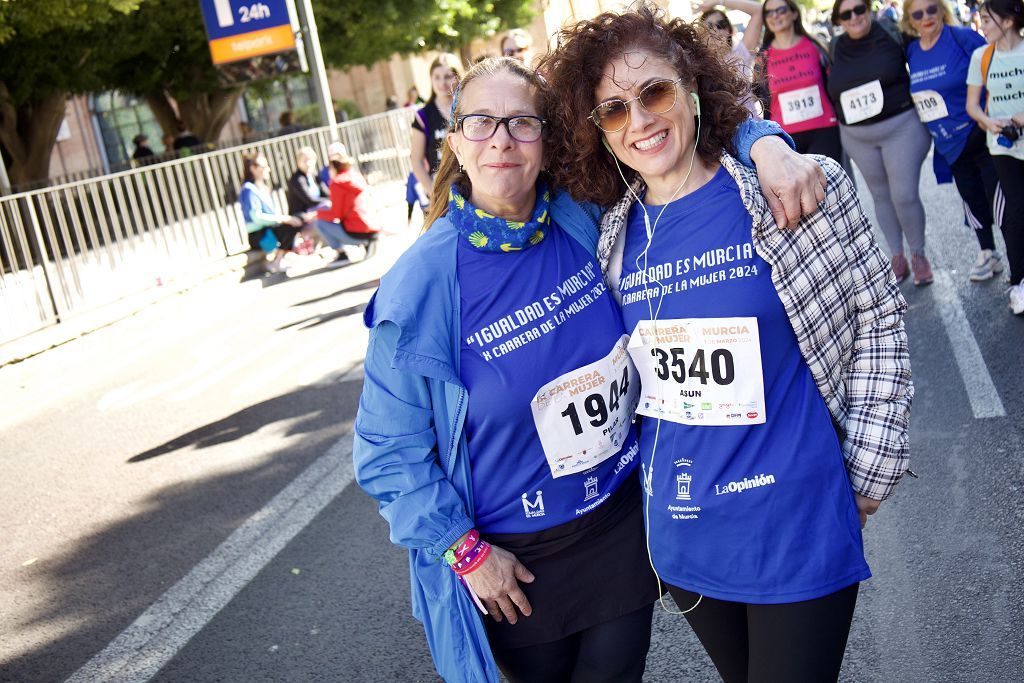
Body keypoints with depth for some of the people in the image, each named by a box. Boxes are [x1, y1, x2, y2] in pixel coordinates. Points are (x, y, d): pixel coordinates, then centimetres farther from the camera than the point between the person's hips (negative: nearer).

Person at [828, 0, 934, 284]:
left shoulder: (891, 36, -7)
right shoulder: (837, 49, 3)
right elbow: (832, 90, 13)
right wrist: (840, 116, 4)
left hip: (901, 127, -3)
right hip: (857, 138, 4)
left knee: (904, 195, -7)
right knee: (881, 196, 10)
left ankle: (918, 255, 13)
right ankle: (897, 258, 22)